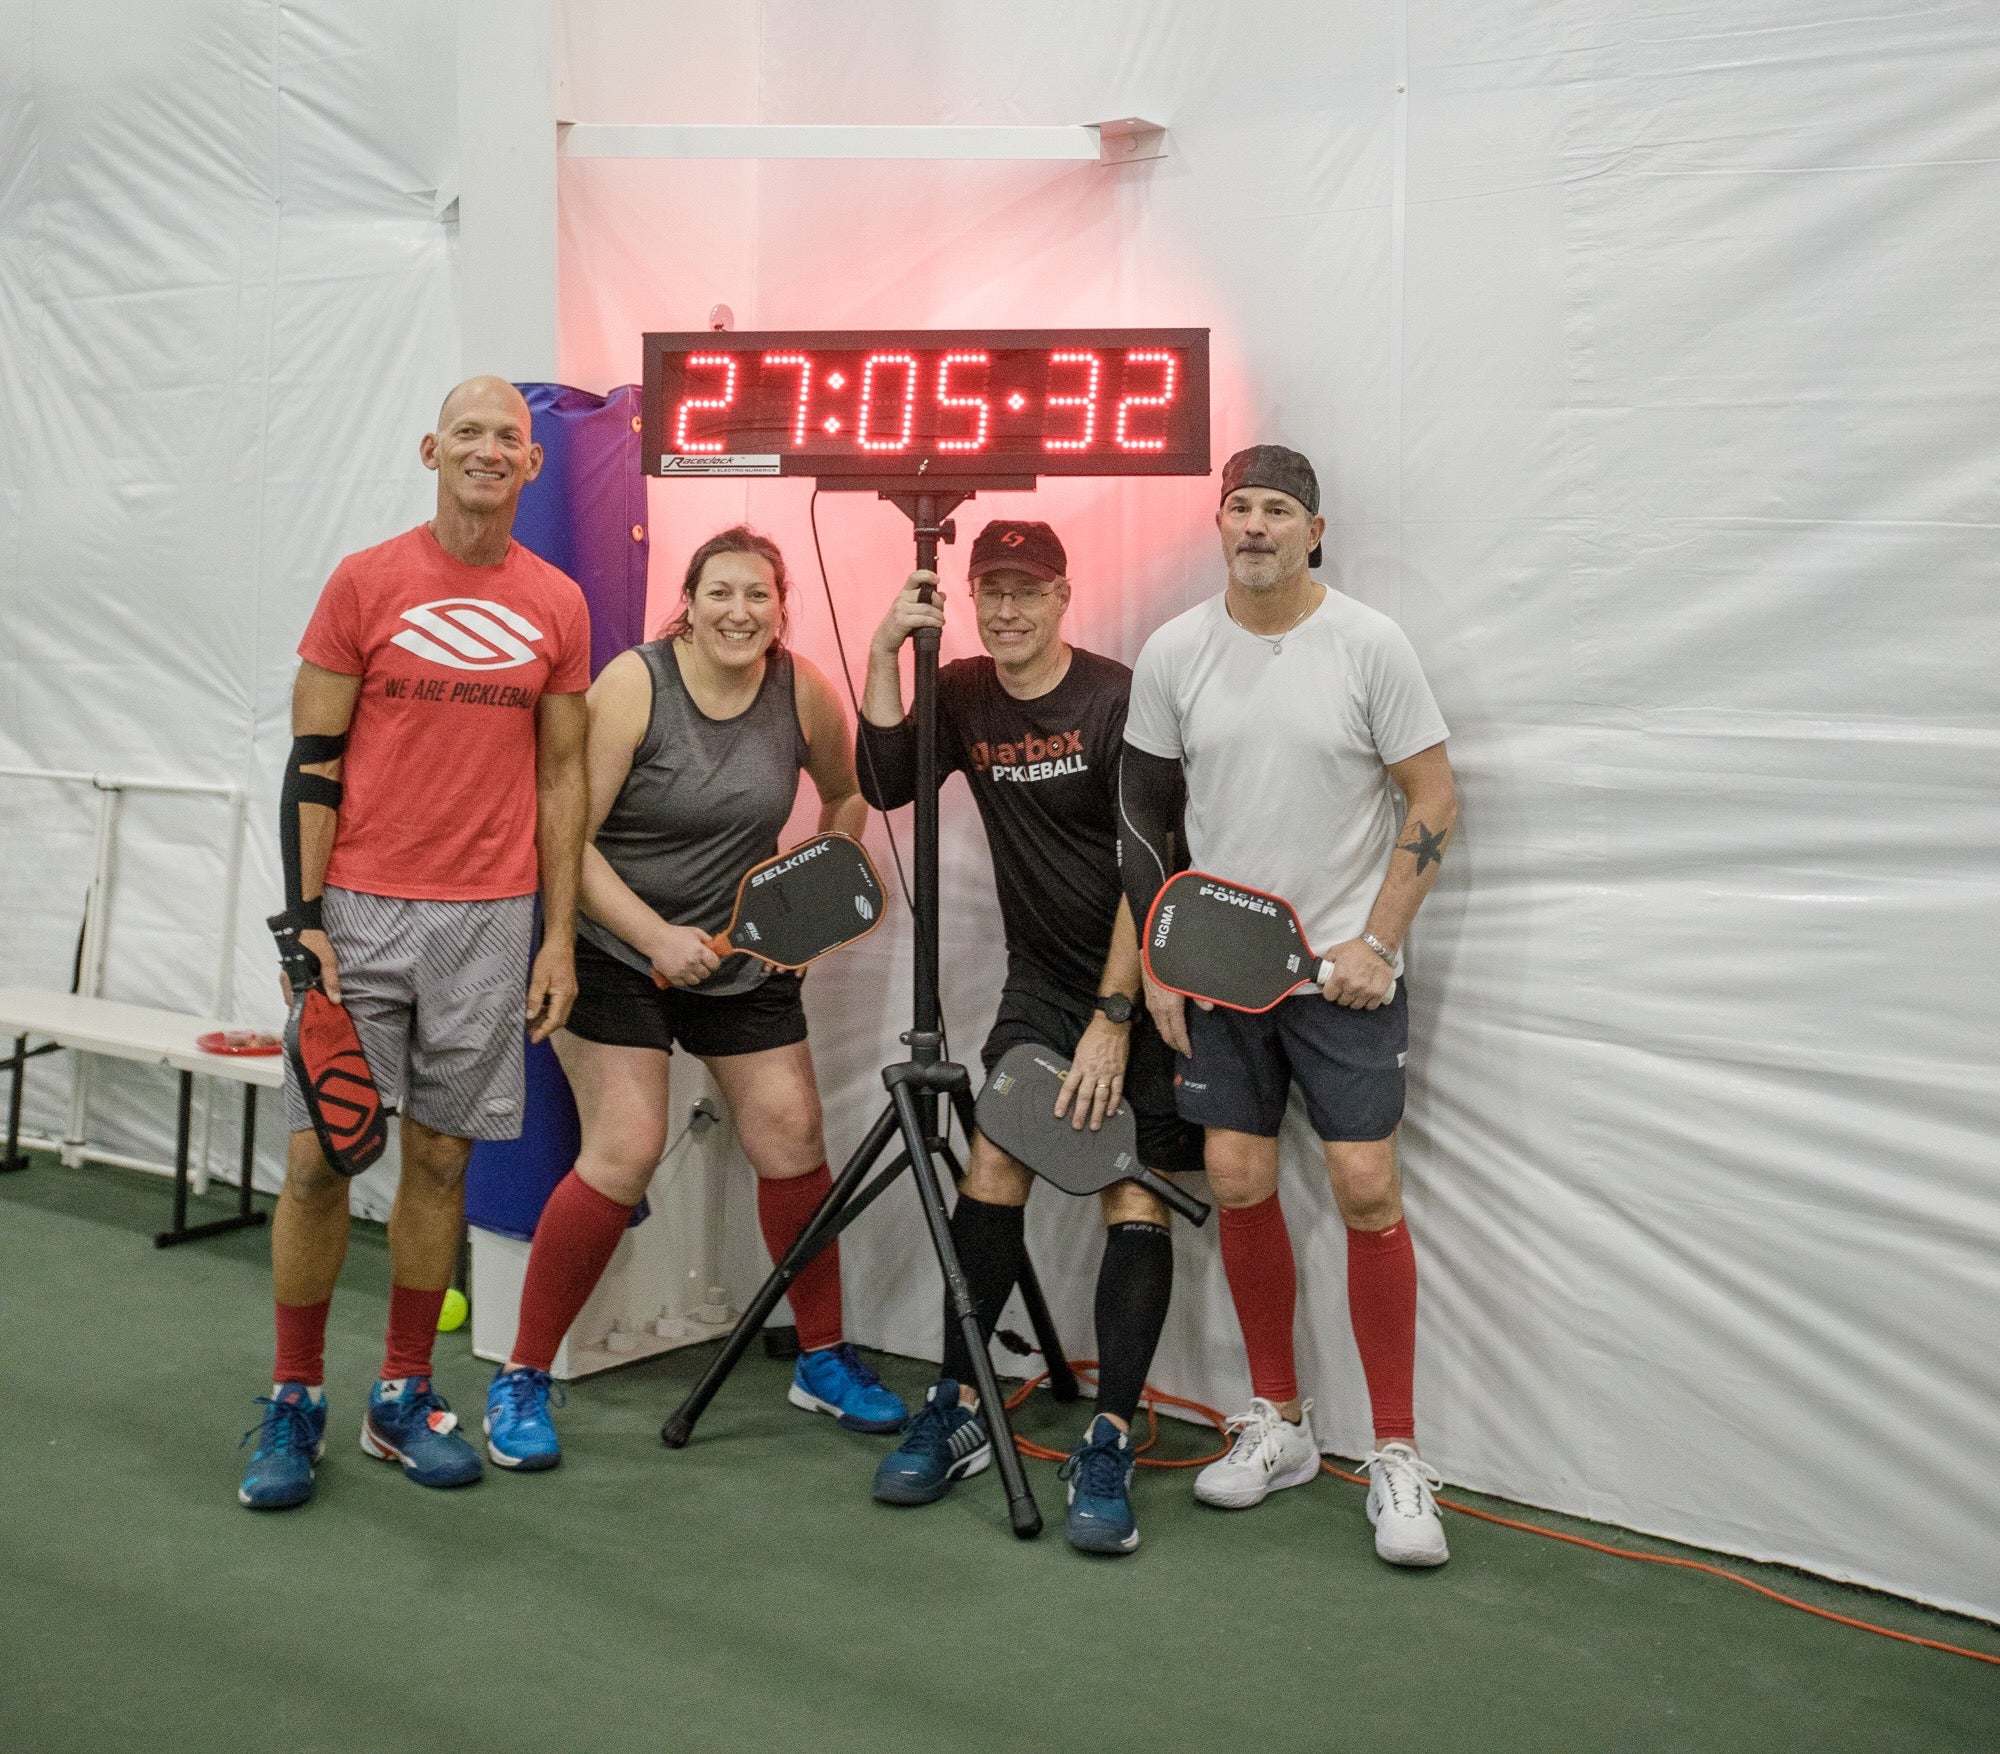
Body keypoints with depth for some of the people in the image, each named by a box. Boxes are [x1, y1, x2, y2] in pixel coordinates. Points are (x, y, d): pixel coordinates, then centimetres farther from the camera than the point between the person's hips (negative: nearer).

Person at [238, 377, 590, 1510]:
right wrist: (304, 921, -7)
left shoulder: (559, 606, 7)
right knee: (320, 1155, -1)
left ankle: (406, 1396, 19)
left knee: (443, 1155, 7)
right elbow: (313, 762, 0)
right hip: (360, 908, -2)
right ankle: (295, 1399, 14)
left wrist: (559, 936, 5)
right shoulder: (365, 584, 1)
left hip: (491, 917, 2)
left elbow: (562, 777, 10)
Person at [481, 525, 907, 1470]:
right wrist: (656, 937, -23)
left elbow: (849, 798, 15)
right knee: (626, 1148, -13)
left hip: (743, 958, 4)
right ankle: (522, 1378, 0)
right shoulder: (633, 684, -15)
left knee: (791, 1133, -1)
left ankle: (824, 1359, 18)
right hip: (618, 950, -4)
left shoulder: (803, 693, -4)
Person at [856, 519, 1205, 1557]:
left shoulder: (1117, 700, -14)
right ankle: (957, 1409, 4)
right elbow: (887, 786, -5)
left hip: (1143, 977, -4)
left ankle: (1110, 1442, -5)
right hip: (1040, 980, 4)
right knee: (992, 1166, -7)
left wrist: (1114, 1017, -18)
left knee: (1132, 1189, -8)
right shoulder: (963, 695, 5)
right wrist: (885, 649, -11)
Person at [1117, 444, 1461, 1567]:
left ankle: (1397, 1454, 5)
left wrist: (1378, 943, -11)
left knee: (1367, 1187, -8)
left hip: (1346, 968, -3)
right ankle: (1281, 1424, 22)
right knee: (1239, 1184, 5)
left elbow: (1435, 799, -4)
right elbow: (1148, 815, 10)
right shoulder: (1174, 653, 3)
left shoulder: (1369, 644, -5)